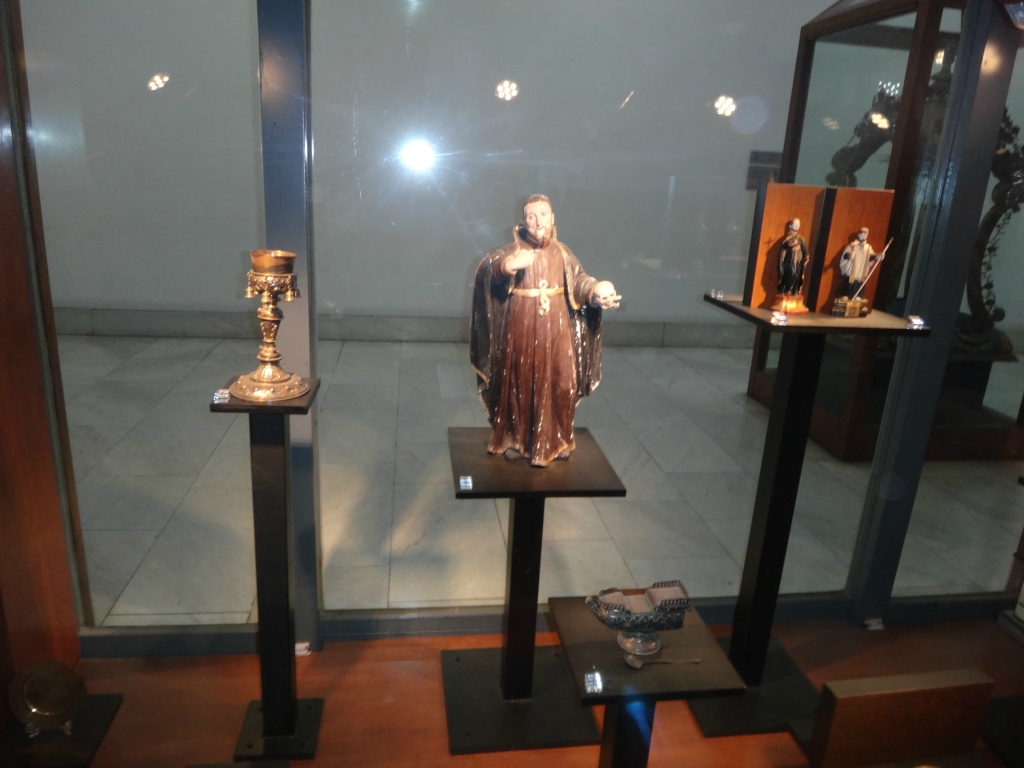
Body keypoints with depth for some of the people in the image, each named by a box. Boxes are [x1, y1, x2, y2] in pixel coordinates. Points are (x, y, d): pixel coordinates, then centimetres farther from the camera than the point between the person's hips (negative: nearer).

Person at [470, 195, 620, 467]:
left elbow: (580, 280, 2)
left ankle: (554, 441, 23)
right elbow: (486, 267, -22)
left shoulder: (561, 251, 5)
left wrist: (596, 292, -20)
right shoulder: (513, 249, -6)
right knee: (519, 384, 8)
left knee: (560, 385, 5)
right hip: (521, 329, -3)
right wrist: (506, 266, -44)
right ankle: (514, 438, 26)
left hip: (556, 329, 3)